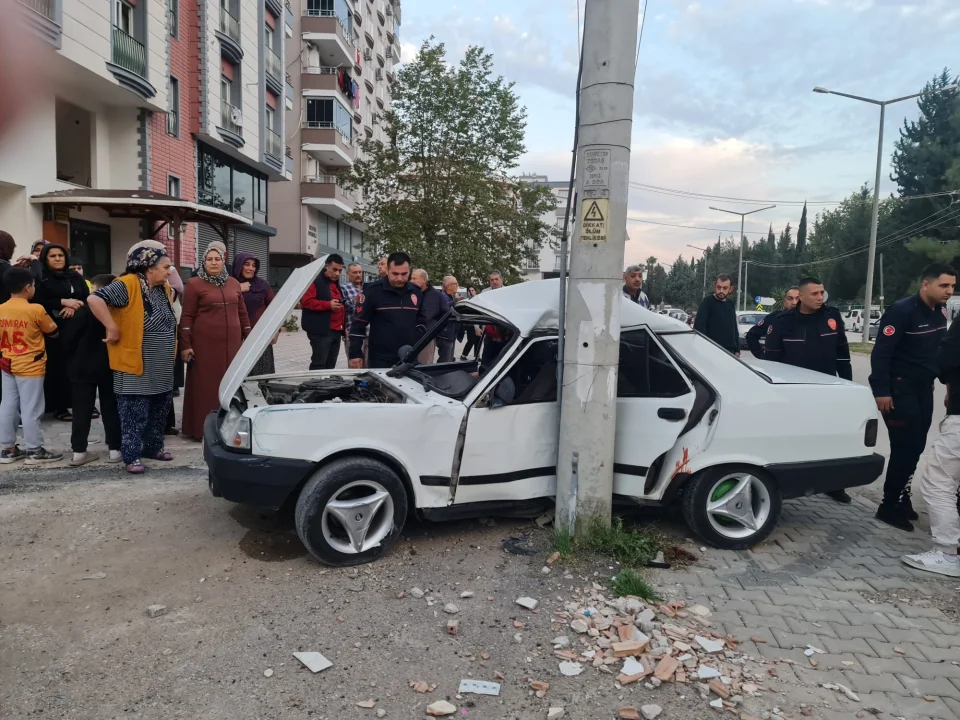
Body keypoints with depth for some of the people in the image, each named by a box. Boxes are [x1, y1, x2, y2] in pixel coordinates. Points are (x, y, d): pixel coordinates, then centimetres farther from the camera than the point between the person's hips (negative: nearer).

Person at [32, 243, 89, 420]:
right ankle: (59, 407, 4)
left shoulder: (75, 277, 15)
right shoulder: (40, 279, 2)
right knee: (57, 367, -4)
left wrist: (74, 307, -10)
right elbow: (37, 303, -9)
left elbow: (88, 299, 9)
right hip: (53, 329, -3)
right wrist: (63, 302, -16)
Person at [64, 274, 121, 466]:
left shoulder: (85, 311, -11)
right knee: (110, 410, 7)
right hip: (110, 368, 2)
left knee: (82, 411, 5)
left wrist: (76, 357, 10)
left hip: (84, 368, -2)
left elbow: (69, 340, -7)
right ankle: (114, 449, 8)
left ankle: (79, 451, 7)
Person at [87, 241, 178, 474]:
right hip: (135, 366, -8)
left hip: (161, 369, 8)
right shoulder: (128, 285, -18)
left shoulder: (164, 288, 8)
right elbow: (95, 299, -28)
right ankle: (131, 456, 8)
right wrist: (112, 329, -25)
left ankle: (153, 446, 31)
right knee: (135, 415, -1)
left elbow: (175, 294, 32)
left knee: (159, 411, 17)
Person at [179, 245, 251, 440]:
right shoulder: (194, 284, -2)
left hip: (232, 344, 4)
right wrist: (185, 345, -10)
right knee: (206, 385, -1)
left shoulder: (233, 283, 12)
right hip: (205, 344, -4)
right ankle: (203, 429, 6)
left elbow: (242, 313, 16)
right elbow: (187, 317, -4)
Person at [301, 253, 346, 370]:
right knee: (319, 365, -9)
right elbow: (305, 301, -17)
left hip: (336, 330, 9)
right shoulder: (315, 281, -6)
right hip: (321, 331, -8)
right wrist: (328, 305, -22)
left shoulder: (336, 283, 21)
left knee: (330, 365, 11)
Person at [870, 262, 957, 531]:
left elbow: (938, 349, 16)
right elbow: (881, 352, -19)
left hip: (923, 388, 8)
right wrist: (881, 390, -22)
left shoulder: (939, 312, 8)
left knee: (916, 446, 11)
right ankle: (889, 506, 4)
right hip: (900, 388, -8)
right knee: (905, 447, -7)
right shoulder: (902, 310, -16)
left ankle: (900, 496, 25)